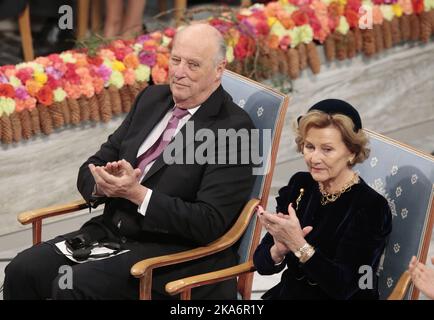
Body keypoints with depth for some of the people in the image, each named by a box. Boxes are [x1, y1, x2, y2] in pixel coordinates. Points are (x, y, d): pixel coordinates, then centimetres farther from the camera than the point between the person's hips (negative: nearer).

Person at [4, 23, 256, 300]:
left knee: (72, 287, -28)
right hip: (111, 232, 7)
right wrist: (102, 183, -12)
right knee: (21, 271, -14)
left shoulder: (235, 130, -11)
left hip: (174, 253, -7)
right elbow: (92, 167, 13)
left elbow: (209, 224, -17)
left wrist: (138, 194, -23)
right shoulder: (152, 98, 12)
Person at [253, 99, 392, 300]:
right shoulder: (299, 185, 3)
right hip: (287, 293, 4)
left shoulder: (371, 208, -10)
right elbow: (261, 264, 3)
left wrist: (298, 245, -25)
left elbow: (343, 287, -17)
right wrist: (279, 250, -17)